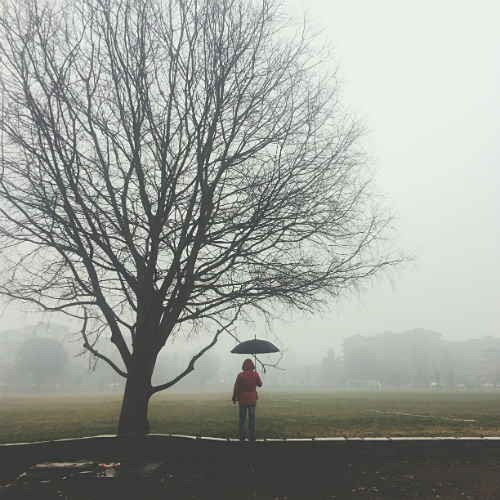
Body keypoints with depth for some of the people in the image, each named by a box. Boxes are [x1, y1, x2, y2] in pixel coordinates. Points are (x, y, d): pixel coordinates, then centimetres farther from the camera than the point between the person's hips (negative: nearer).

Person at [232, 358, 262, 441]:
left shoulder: (240, 375, -6)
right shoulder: (255, 374, -4)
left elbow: (236, 388, -3)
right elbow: (260, 384, 10)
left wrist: (234, 397, 7)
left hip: (242, 400, 0)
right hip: (252, 400, 0)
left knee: (242, 418, 7)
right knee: (252, 418, 5)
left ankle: (242, 436, 8)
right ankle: (251, 437, 4)